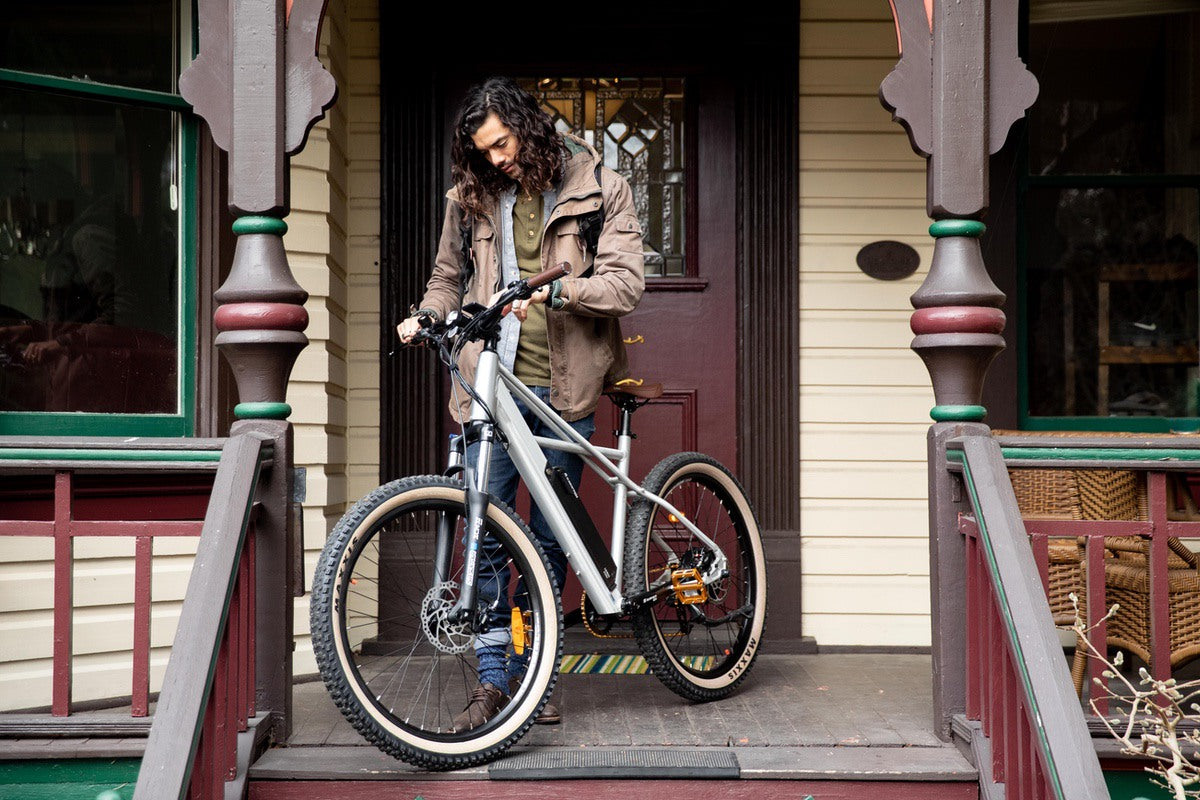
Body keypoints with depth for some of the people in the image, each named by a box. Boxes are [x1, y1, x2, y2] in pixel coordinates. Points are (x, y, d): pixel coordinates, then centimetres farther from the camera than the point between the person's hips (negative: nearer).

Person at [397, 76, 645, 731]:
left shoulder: (600, 190, 2)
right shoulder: (472, 199, 10)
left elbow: (625, 283, -8)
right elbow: (449, 277, 21)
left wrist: (555, 290, -24)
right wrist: (426, 315, 0)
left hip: (563, 389, -1)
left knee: (549, 535, 6)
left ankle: (531, 672, 19)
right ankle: (493, 677, 5)